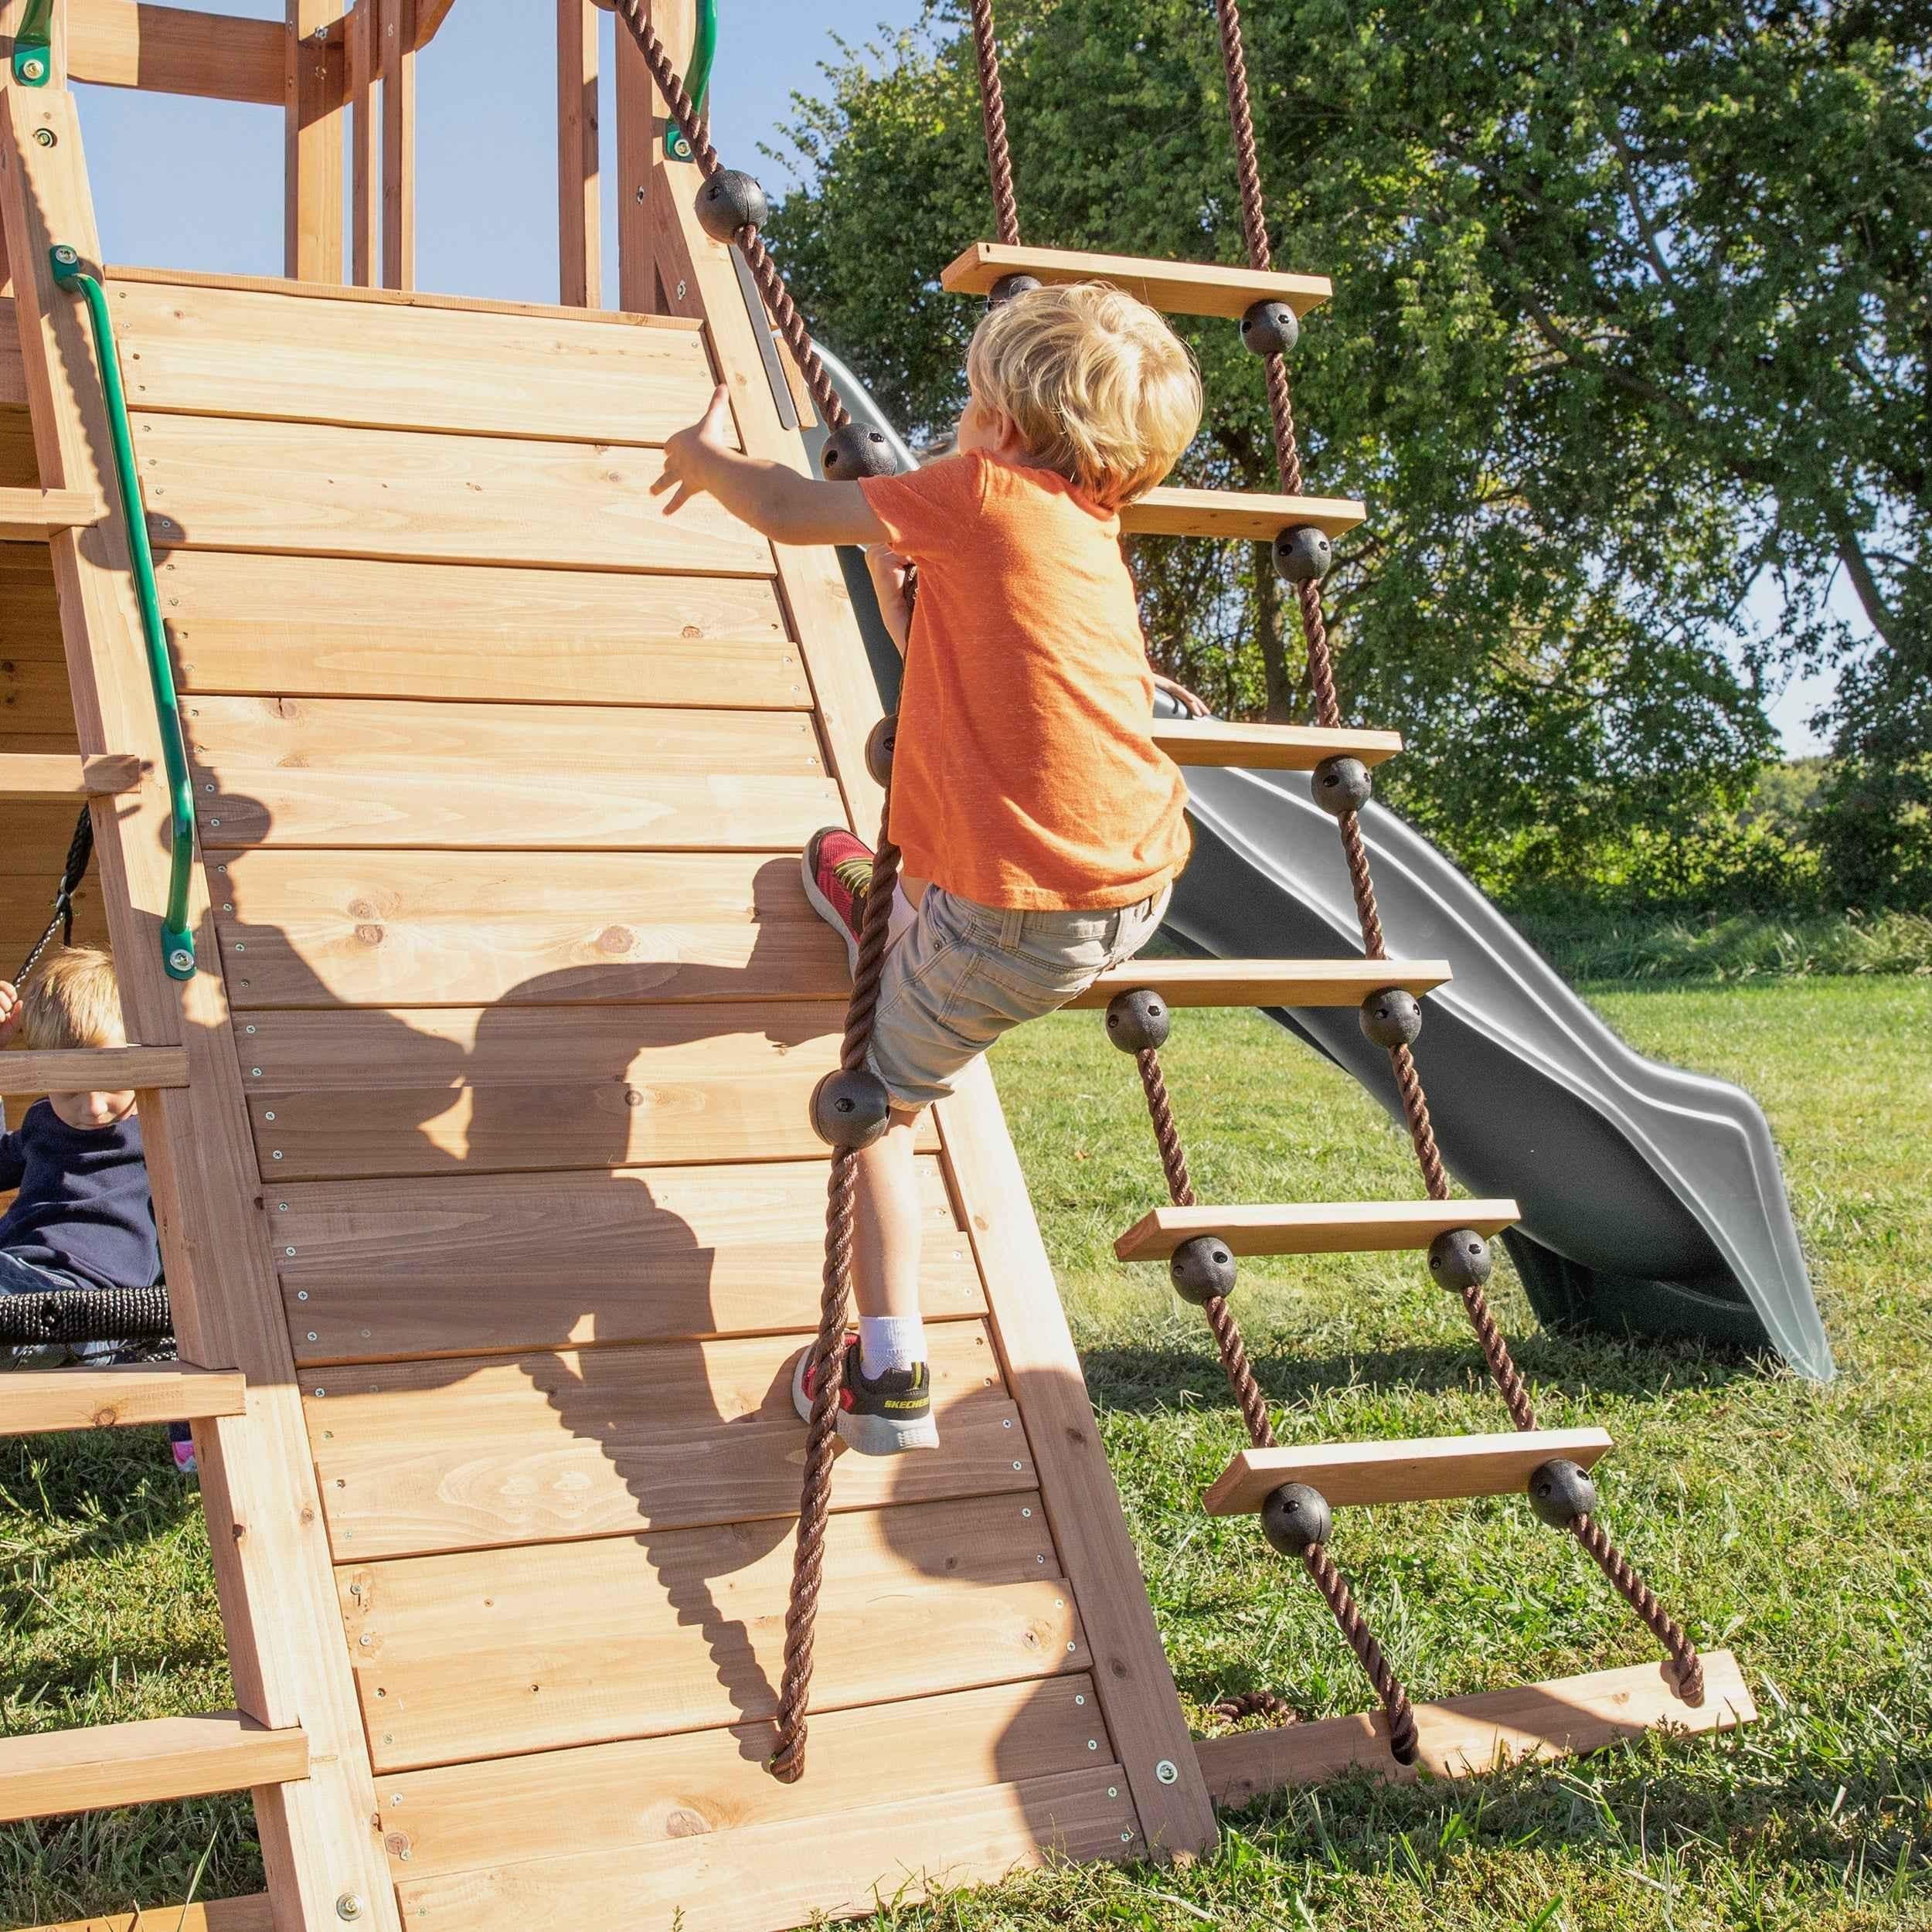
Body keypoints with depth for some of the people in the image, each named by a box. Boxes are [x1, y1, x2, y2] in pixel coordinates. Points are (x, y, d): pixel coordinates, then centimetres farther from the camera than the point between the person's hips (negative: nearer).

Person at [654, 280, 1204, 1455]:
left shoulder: (986, 490, -9)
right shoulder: (1092, 533, 15)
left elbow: (787, 512, 1)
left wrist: (707, 456, 19)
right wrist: (889, 547, 28)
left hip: (1026, 916, -7)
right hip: (1140, 881, 8)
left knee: (880, 1098, 12)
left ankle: (890, 1371, 11)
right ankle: (893, 912, 66)